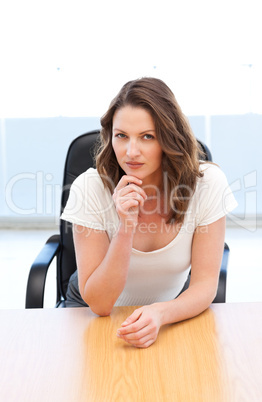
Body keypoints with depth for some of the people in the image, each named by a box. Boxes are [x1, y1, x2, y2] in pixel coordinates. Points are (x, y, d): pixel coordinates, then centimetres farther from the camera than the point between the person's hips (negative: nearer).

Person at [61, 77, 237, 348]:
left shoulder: (207, 183, -18)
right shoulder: (90, 189, -21)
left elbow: (205, 284, -15)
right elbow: (98, 304, -20)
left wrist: (159, 314, -35)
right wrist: (127, 226, -33)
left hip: (176, 313, 0)